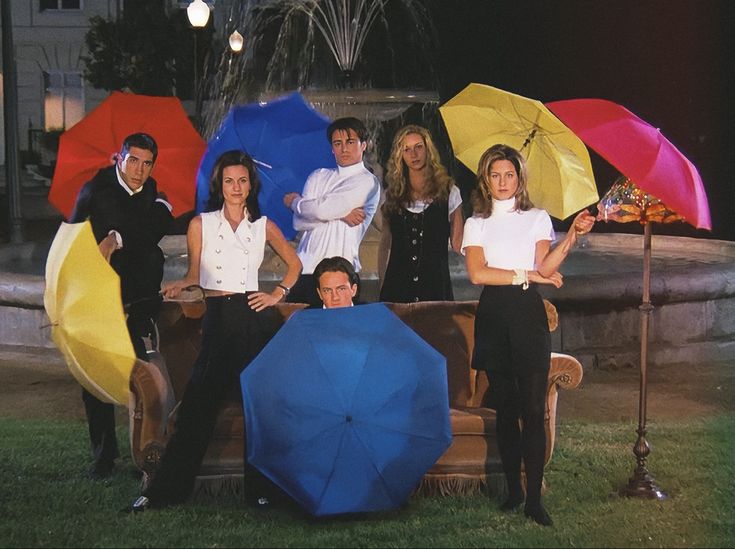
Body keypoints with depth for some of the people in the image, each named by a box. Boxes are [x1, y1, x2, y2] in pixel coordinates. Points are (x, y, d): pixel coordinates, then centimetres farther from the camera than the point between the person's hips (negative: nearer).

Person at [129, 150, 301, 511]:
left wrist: (278, 293, 9)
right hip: (217, 320, -1)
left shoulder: (264, 226, 9)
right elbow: (194, 275, 11)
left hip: (255, 319, 1)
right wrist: (179, 286, -9)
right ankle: (165, 490, -2)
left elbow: (294, 263, 22)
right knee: (198, 406, -8)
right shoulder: (201, 224, 7)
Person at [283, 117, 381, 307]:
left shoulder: (367, 182, -1)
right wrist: (340, 214, -8)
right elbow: (299, 222, 4)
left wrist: (294, 201, 7)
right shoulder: (318, 176, 17)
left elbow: (323, 209, -12)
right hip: (304, 270, 5)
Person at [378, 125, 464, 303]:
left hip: (435, 283, -1)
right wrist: (381, 283, 8)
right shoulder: (393, 195, 10)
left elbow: (457, 243, 6)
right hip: (397, 285, 1)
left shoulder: (448, 191, 6)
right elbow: (385, 243, 14)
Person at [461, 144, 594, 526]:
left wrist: (572, 236, -15)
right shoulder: (476, 224, 11)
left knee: (533, 409, -6)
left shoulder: (537, 218, 10)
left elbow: (544, 270, -4)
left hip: (528, 316, -1)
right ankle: (513, 490, 16)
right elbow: (477, 273, -6)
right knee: (505, 409, 6)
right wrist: (526, 274, -9)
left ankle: (534, 499, -3)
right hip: (493, 318, 1)